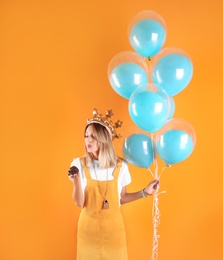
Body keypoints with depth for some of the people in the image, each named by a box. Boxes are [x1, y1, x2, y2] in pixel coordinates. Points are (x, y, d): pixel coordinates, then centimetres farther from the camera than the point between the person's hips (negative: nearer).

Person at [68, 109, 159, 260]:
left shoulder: (120, 165, -8)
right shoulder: (79, 164, -10)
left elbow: (121, 198, 3)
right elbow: (80, 203, -12)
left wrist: (144, 192, -4)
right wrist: (76, 180, -26)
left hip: (113, 226, 0)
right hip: (89, 226, 0)